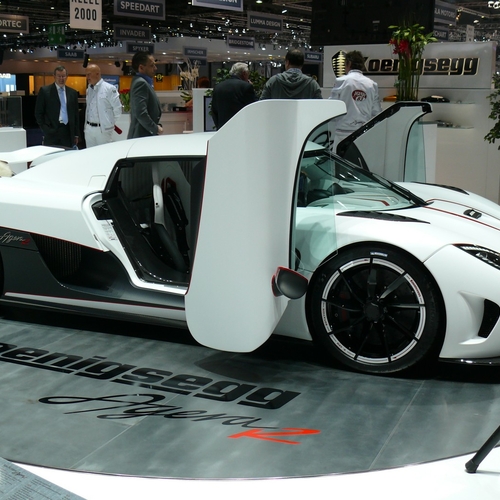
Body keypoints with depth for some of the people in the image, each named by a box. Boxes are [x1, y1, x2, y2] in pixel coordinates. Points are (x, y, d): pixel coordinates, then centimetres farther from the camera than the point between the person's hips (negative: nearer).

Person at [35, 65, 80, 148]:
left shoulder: (72, 92, 12)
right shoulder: (45, 91, 2)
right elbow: (38, 113, 2)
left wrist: (76, 134, 12)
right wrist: (45, 130, -5)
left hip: (68, 132, 3)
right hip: (52, 132, -3)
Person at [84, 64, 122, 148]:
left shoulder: (109, 89, -9)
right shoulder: (88, 90, 12)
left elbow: (117, 109, -6)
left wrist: (110, 123, 1)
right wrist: (86, 126, 14)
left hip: (103, 129, -6)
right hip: (88, 128, 6)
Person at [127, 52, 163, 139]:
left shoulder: (144, 82, 17)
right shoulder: (141, 83, -13)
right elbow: (141, 113, -23)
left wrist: (157, 126, 8)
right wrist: (156, 129, -13)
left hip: (146, 135, 10)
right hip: (142, 136, -10)